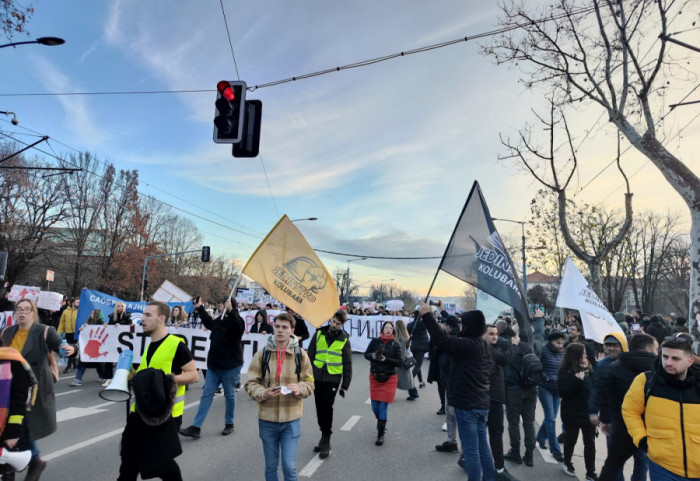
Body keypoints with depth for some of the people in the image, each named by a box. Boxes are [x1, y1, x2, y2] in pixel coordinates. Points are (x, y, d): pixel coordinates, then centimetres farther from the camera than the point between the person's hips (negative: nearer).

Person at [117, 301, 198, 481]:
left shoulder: (176, 345, -14)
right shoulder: (148, 346, 13)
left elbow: (193, 375, -14)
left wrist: (167, 378, -25)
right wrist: (133, 375, 7)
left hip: (164, 413, -8)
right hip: (141, 411, 8)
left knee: (160, 462, 0)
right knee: (129, 460, 15)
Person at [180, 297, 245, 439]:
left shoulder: (236, 320, -12)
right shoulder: (219, 320, 8)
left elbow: (238, 326, -37)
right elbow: (208, 322, 30)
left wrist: (231, 310, -50)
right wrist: (200, 308, 31)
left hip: (230, 366, -7)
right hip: (214, 364, 7)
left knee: (229, 395, 9)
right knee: (207, 395, 6)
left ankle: (229, 424, 26)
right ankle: (196, 427, 7)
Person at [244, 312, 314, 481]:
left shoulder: (300, 354, -3)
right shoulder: (262, 354, -4)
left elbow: (310, 383, 3)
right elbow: (250, 383, -1)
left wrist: (299, 388, -18)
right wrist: (263, 393, -20)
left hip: (291, 420, -1)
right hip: (267, 419, 1)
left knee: (289, 466, 0)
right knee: (271, 466, 15)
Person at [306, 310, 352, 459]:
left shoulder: (344, 340, -1)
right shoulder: (319, 334, 3)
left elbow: (347, 365, 4)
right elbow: (310, 355, 9)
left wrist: (345, 385, 2)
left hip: (333, 379, -3)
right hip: (317, 378, 3)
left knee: (327, 408, -10)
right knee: (319, 409, 10)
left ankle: (326, 442, 3)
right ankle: (324, 438, 27)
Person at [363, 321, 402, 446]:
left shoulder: (395, 344, -6)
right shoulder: (375, 341, -1)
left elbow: (400, 362, -8)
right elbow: (366, 354, 6)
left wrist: (386, 359, -20)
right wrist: (372, 356, -15)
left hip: (389, 378, -2)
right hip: (375, 377, 3)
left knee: (383, 406, -1)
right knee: (375, 407, 9)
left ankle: (381, 434, 13)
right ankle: (381, 423, 40)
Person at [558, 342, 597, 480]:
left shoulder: (587, 368, 1)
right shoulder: (565, 371, -13)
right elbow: (563, 392, -22)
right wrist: (577, 380, -29)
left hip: (588, 412, 4)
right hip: (572, 413, -4)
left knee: (590, 443, 8)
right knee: (571, 440, 13)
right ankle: (567, 464, 37)